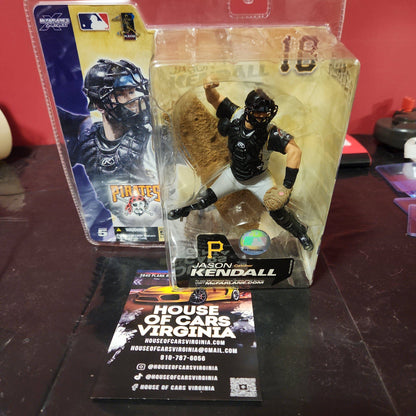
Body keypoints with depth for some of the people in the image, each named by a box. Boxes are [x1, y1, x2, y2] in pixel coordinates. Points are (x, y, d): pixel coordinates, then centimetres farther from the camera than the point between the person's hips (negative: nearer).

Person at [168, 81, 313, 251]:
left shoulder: (271, 132, -31)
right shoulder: (235, 115, -20)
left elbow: (294, 151, -41)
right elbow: (214, 99, -12)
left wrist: (287, 186, -48)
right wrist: (209, 88, -37)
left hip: (259, 178, -3)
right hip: (234, 173, 3)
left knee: (277, 211, -13)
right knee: (206, 199, 7)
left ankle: (300, 232, 18)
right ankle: (186, 209, 41)